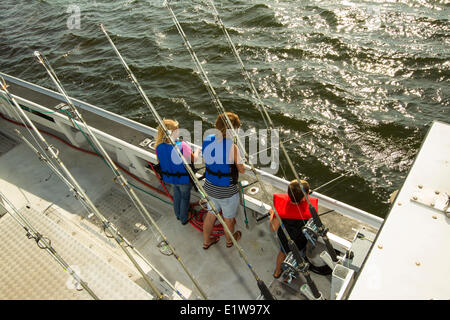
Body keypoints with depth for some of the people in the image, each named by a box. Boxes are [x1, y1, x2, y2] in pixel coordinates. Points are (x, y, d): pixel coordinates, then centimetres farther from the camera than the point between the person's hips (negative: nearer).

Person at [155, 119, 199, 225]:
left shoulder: (159, 147, -16)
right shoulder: (182, 145, -31)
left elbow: (160, 163, 0)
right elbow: (193, 160, -16)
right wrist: (197, 151, 5)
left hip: (169, 178, 5)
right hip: (183, 179, -5)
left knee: (176, 195, 30)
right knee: (185, 197, 21)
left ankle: (178, 215, 51)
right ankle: (184, 219, 40)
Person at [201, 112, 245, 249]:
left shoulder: (207, 140, -9)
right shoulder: (232, 147, -28)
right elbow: (242, 170, -14)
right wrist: (239, 155, 4)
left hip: (209, 186, 6)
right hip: (226, 191, -5)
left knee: (211, 215, 28)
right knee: (228, 219, 22)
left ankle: (206, 241, 48)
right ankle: (229, 241, 49)